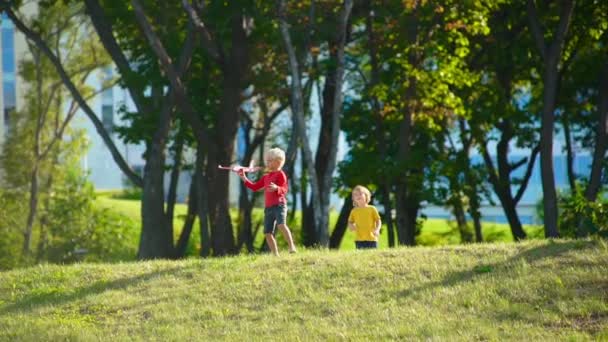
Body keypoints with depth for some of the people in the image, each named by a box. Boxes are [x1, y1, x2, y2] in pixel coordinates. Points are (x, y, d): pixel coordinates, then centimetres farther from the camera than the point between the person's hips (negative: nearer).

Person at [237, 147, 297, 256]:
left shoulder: (280, 174, -2)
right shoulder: (266, 177, 21)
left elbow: (284, 190, -11)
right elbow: (255, 187, 25)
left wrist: (276, 188, -32)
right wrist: (244, 178, 20)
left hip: (279, 205, -8)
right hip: (268, 208, 8)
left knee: (281, 225, -31)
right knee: (268, 233, 3)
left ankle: (292, 246, -32)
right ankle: (275, 255, 8)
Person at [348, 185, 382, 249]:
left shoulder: (372, 209, 4)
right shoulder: (354, 211, 9)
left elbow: (378, 221, 4)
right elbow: (350, 222, 17)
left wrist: (377, 229, -14)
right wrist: (351, 226, -6)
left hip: (371, 238, -1)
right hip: (359, 240, 1)